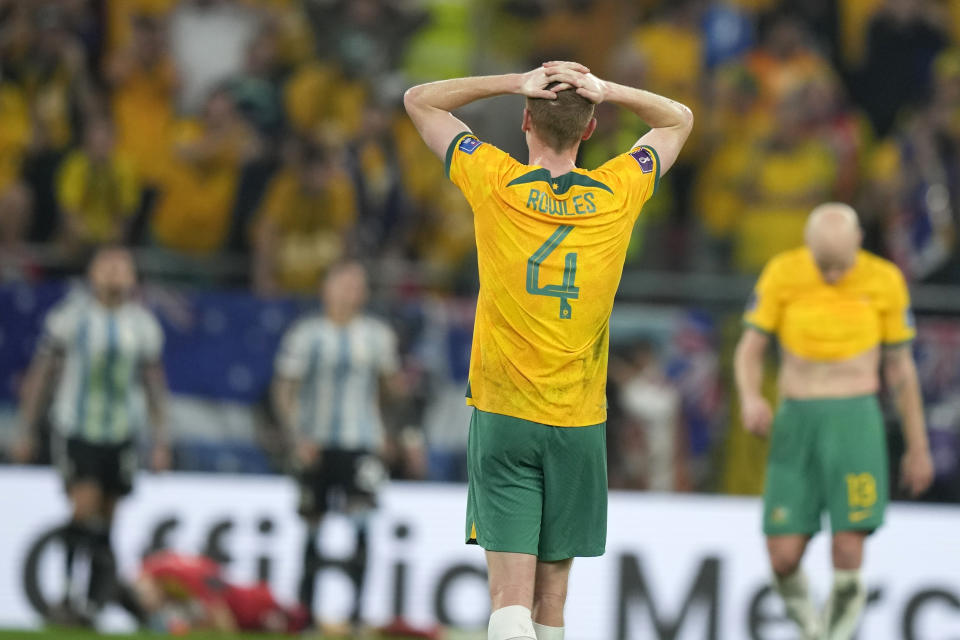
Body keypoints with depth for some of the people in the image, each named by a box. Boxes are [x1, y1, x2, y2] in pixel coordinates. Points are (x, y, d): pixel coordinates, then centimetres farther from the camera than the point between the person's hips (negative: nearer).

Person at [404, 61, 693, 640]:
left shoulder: (496, 184, -6)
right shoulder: (618, 194, 0)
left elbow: (419, 100, 7)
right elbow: (680, 120, 18)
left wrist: (514, 84, -2)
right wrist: (606, 90, 1)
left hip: (502, 416, -2)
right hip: (579, 420, 2)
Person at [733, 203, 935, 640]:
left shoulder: (885, 281, 0)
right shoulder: (783, 274, 0)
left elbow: (900, 368, 10)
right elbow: (749, 351, 5)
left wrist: (918, 447, 15)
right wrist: (750, 398, -17)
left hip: (854, 421, -1)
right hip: (795, 423, 1)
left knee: (848, 555, -14)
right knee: (783, 558, -7)